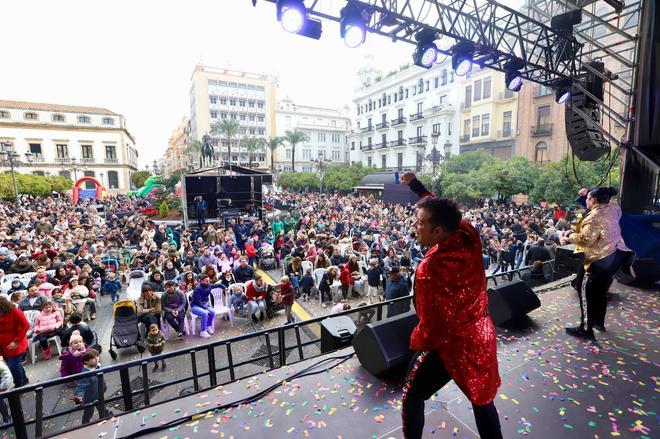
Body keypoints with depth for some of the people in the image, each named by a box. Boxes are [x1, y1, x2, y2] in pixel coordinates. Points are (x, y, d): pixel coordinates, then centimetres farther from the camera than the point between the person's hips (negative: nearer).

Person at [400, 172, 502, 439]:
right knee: (482, 397, 27)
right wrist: (415, 185, 15)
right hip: (480, 335, 7)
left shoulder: (432, 267, -33)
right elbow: (443, 213, 7)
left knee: (412, 396, 15)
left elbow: (433, 321, -26)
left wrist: (417, 342, -5)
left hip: (448, 343, -7)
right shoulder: (468, 236, -13)